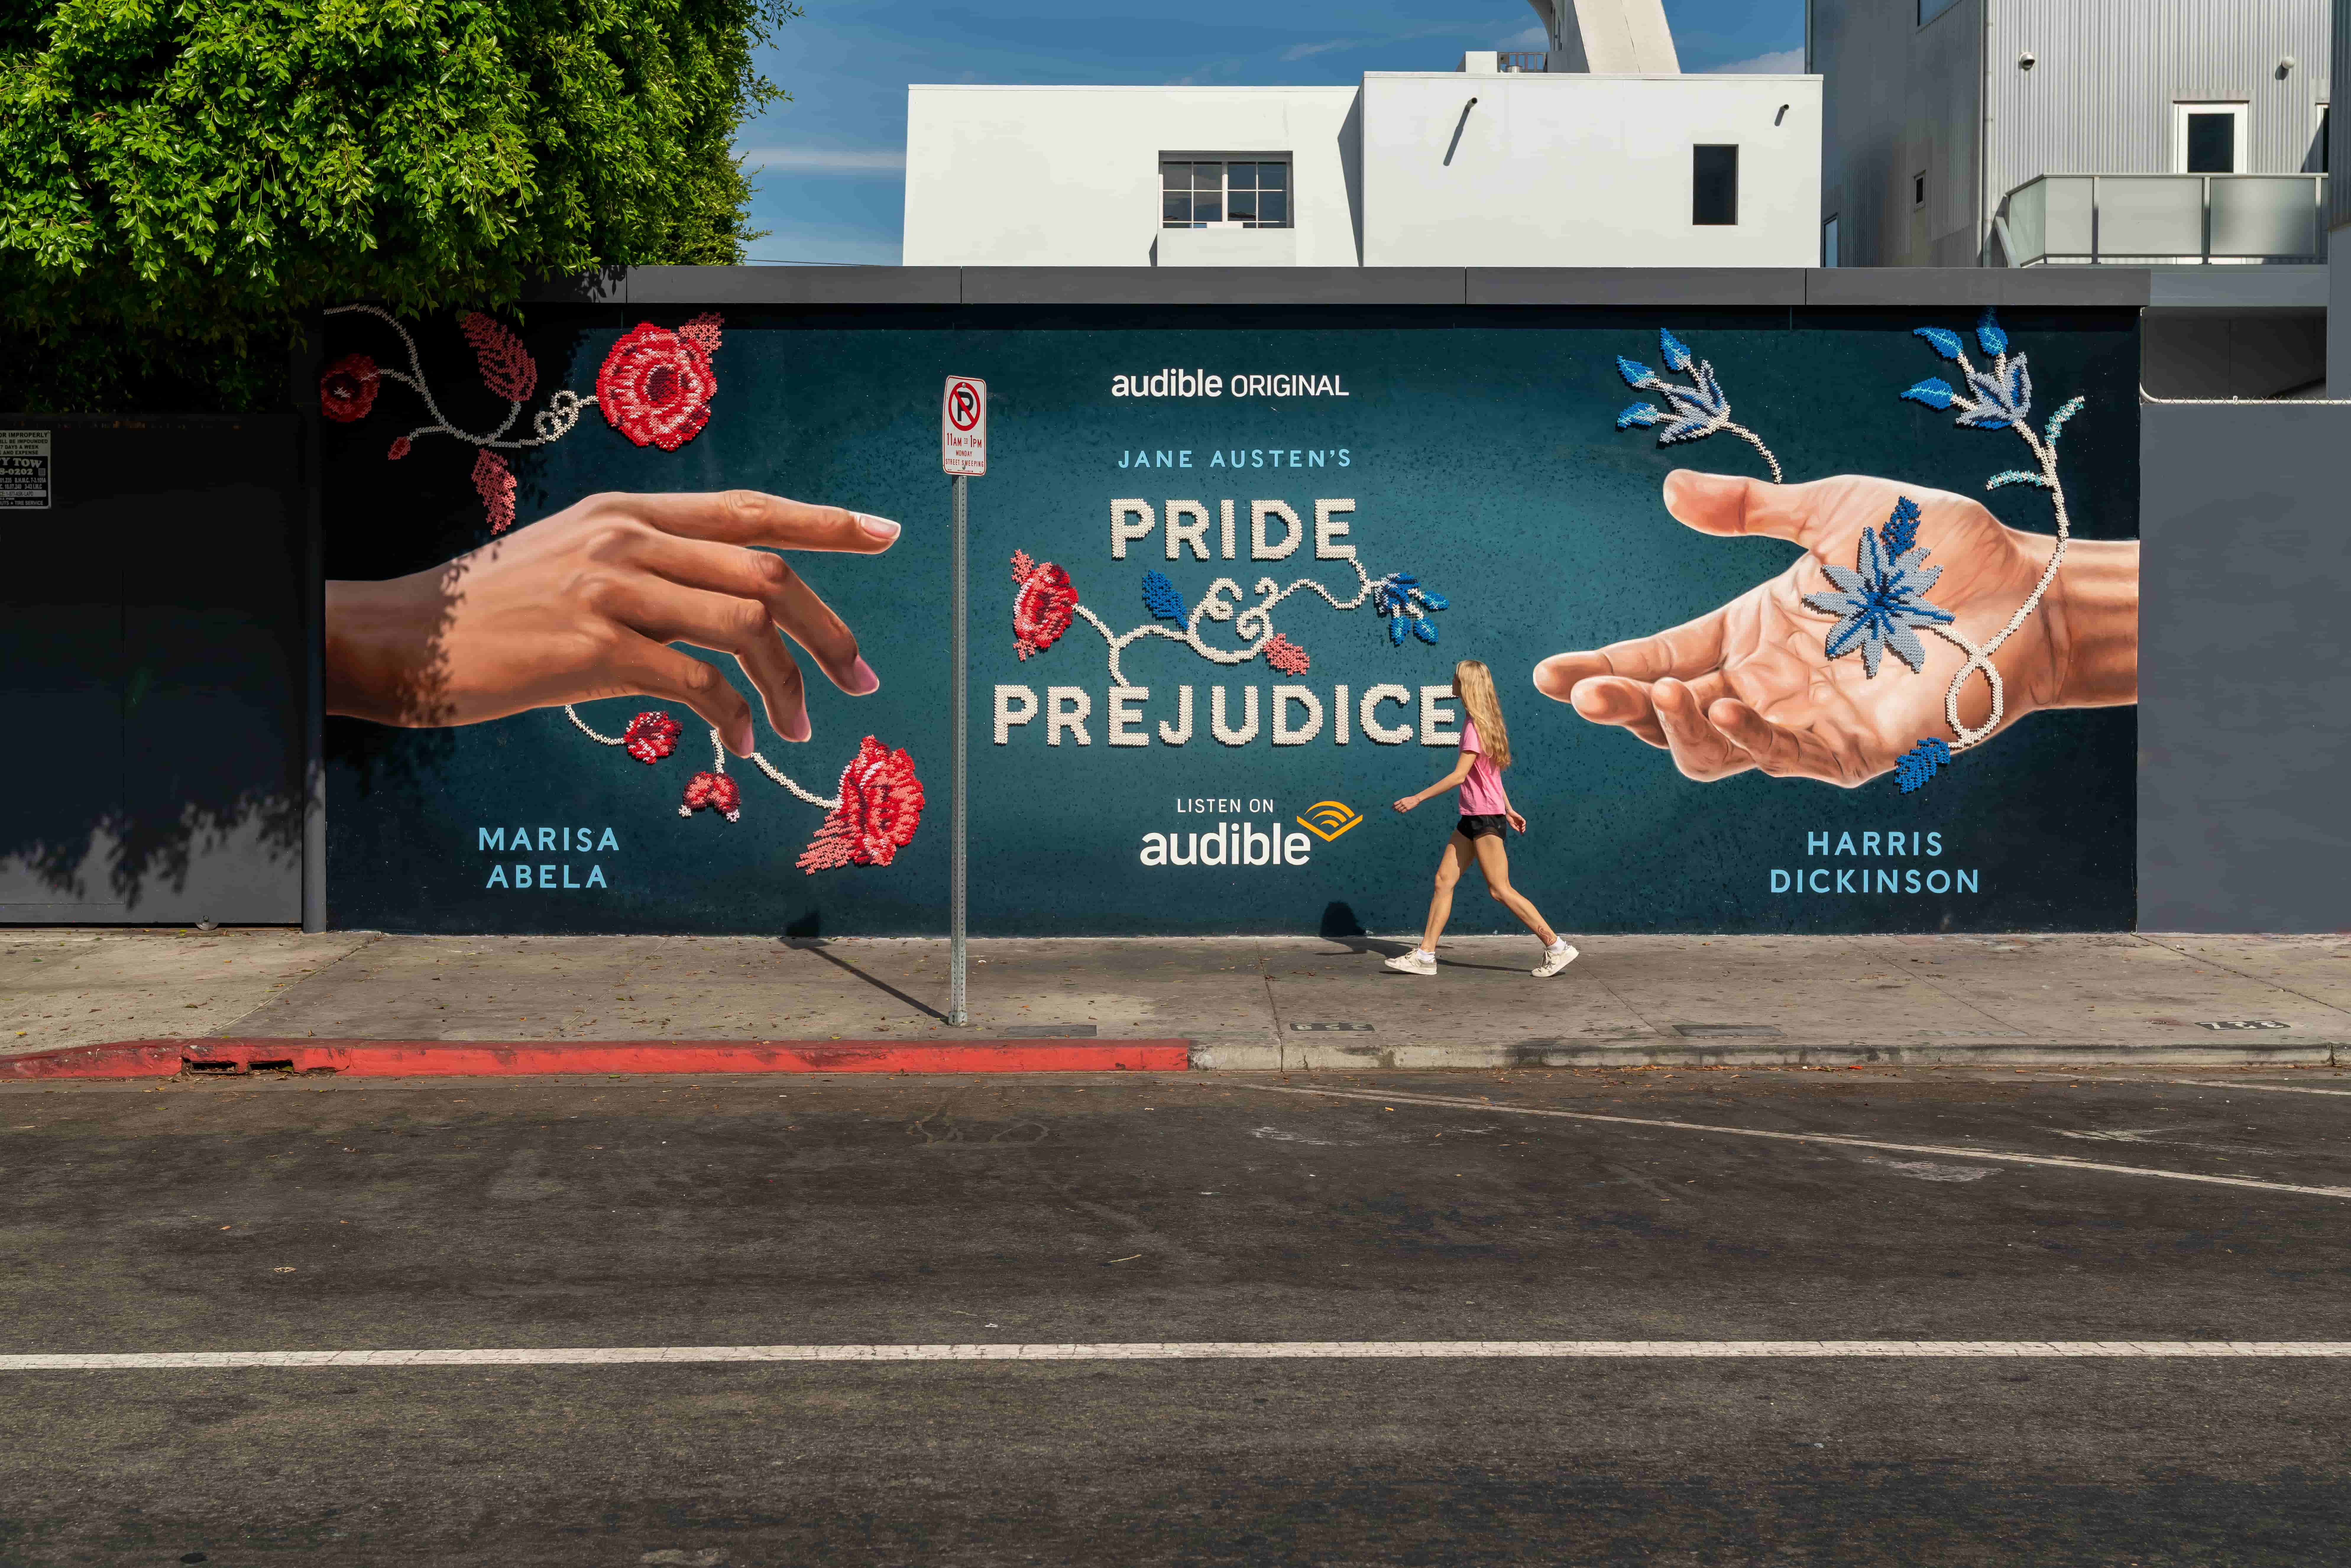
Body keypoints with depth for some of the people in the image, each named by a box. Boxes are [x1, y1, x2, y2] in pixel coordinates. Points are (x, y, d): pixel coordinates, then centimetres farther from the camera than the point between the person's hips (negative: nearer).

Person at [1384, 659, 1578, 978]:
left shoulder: (1475, 726, -16)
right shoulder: (1486, 722, 13)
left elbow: (1459, 775, -20)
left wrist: (1417, 799, -18)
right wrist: (1508, 809, 26)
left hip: (1486, 817, -10)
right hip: (1473, 818, 10)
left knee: (1500, 889, -6)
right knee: (1444, 881, 6)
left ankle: (1557, 948, -1)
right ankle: (1425, 955, 7)